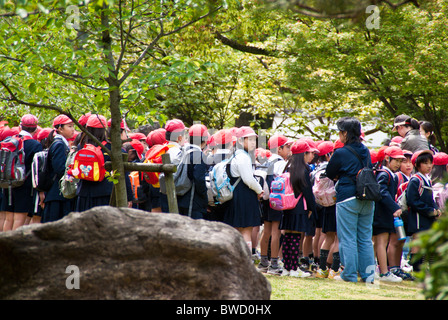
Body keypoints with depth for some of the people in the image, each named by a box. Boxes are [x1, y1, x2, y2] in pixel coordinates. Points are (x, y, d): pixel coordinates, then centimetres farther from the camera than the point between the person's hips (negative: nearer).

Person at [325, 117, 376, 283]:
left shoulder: (341, 153, -10)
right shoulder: (365, 151, 9)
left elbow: (329, 174, 1)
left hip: (347, 199, -6)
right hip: (367, 199, 6)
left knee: (348, 239, 0)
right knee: (365, 239, 10)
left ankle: (350, 274, 1)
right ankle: (367, 273, 11)